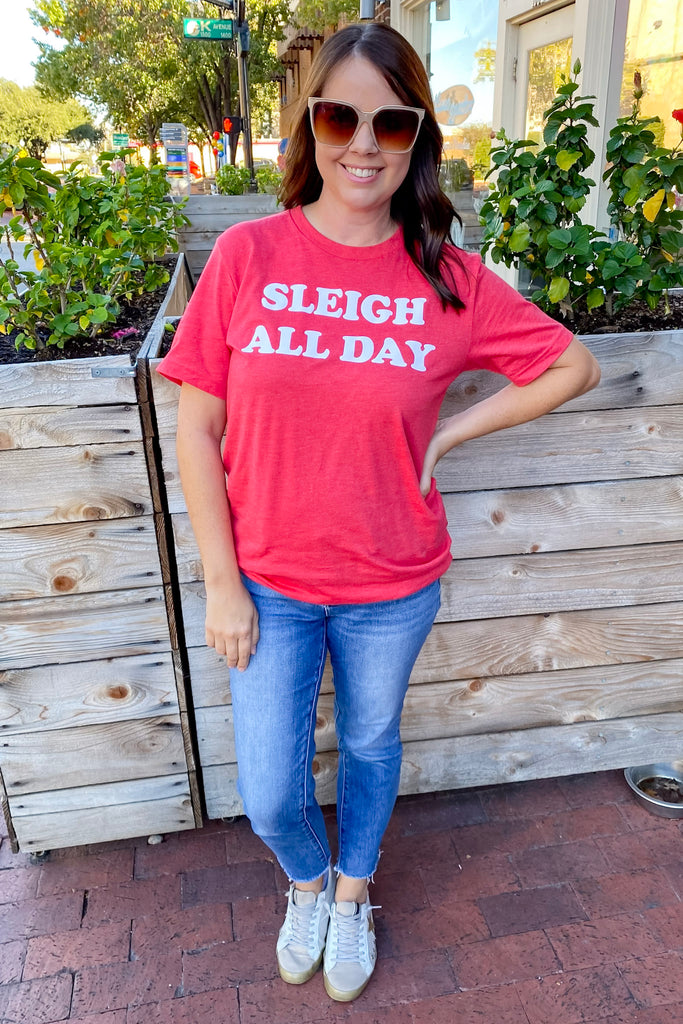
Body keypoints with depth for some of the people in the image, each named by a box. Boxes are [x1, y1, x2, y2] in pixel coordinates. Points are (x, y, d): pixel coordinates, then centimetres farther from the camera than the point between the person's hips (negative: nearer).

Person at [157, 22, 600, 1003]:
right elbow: (198, 428, -7)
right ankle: (309, 881, 49)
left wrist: (450, 433, -7)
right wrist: (222, 584, -7)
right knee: (269, 793, 10)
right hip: (268, 584, 0)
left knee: (370, 746, 22)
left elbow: (574, 364, 2)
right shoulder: (246, 255, -10)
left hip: (393, 590, 1)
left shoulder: (450, 280, -9)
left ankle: (353, 895, 55)